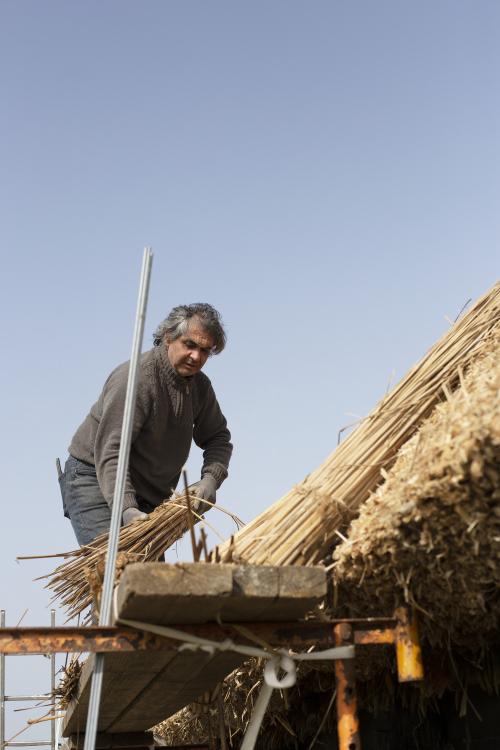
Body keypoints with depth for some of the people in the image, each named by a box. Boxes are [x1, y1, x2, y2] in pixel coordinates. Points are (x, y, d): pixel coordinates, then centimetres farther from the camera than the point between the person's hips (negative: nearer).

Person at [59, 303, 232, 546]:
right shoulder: (135, 378, -23)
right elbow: (110, 450, -27)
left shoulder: (199, 385, 4)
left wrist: (211, 479, -6)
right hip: (95, 482, -8)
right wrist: (126, 509, -37)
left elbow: (218, 437, 15)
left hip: (149, 495, 8)